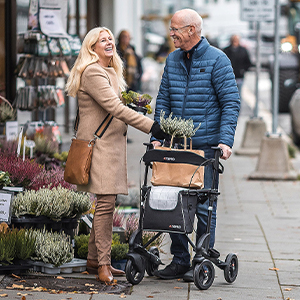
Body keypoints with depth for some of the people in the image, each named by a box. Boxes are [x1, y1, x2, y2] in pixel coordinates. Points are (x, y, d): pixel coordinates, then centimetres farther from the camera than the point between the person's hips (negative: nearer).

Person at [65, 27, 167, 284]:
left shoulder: (111, 72, 21)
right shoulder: (92, 72, -13)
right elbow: (114, 107, -21)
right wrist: (150, 126, -23)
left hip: (112, 144, 10)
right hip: (99, 144, -10)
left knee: (108, 202, 9)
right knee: (106, 202, -12)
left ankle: (94, 259, 16)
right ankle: (103, 264, -9)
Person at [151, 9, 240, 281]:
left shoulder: (217, 60, -5)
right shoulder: (172, 60, 12)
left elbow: (231, 102, -8)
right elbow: (163, 101, 14)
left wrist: (225, 140, -18)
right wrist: (157, 137, 3)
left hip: (207, 144, -5)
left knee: (204, 206, -1)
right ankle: (179, 260, 15)